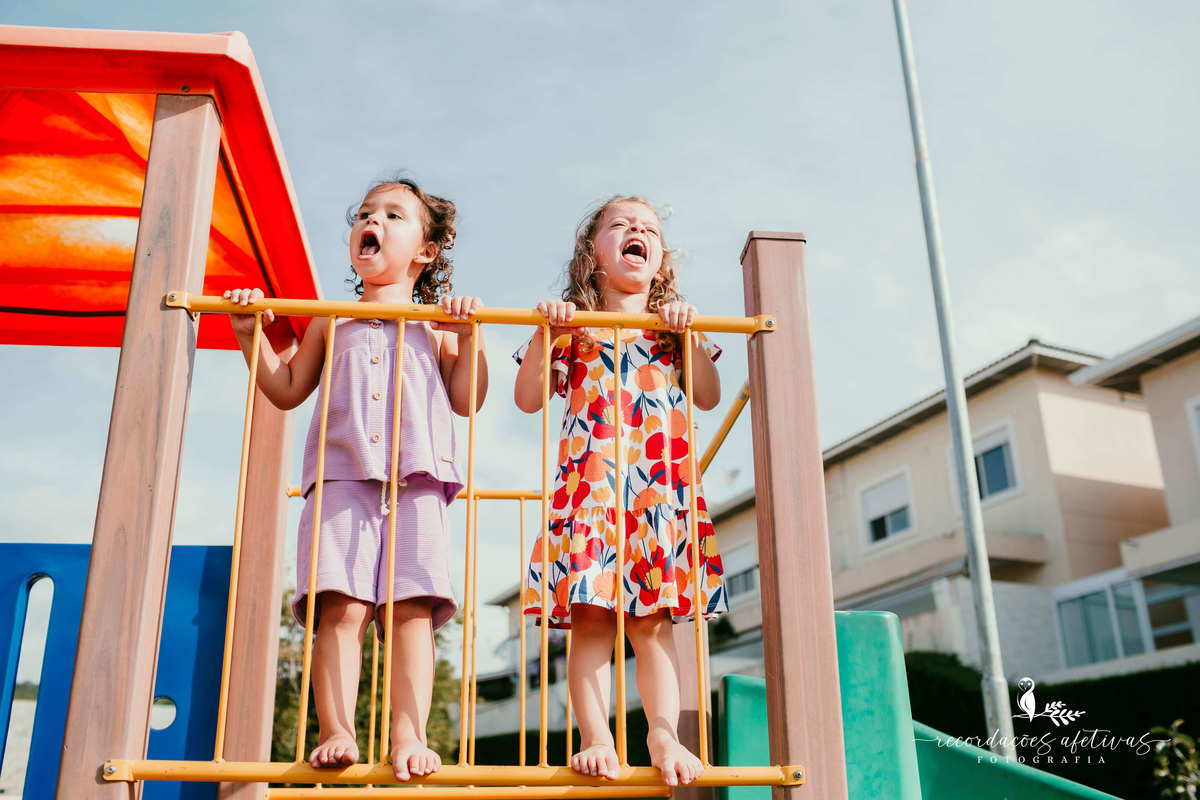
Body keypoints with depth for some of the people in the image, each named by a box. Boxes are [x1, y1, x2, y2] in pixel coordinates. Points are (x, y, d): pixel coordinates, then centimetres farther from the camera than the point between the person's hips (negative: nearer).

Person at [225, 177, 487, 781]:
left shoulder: (435, 324, 19)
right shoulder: (331, 322, 24)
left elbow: (465, 400, 11)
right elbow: (286, 391, 25)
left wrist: (467, 337, 2)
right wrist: (250, 335, 17)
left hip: (417, 480, -1)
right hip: (341, 476, 1)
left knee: (411, 608, -10)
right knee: (341, 605, -12)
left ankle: (408, 734, -12)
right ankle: (336, 731, -11)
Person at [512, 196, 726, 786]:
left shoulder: (674, 328, 19)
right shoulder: (570, 327, 13)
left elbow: (709, 397, 12)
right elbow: (528, 399, 7)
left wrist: (689, 335, 1)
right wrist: (543, 334, -4)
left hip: (660, 485, 1)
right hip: (589, 481, -1)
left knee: (653, 617, -3)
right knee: (591, 615, -8)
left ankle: (664, 734, -2)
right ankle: (595, 738, -5)